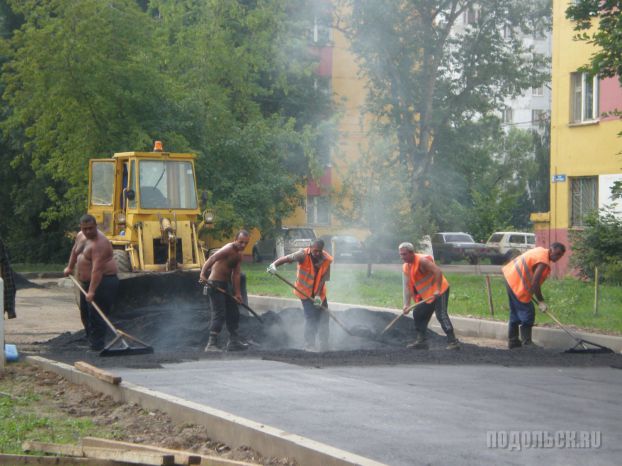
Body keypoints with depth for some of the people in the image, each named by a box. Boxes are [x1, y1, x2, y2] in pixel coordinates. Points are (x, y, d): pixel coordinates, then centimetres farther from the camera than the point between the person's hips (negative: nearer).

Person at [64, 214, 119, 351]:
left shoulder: (99, 243, -25)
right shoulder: (81, 236, 5)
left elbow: (97, 270, -31)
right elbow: (75, 251, 28)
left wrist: (91, 291, -35)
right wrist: (70, 267, 28)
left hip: (102, 282, -10)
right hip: (86, 282, 10)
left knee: (96, 316, -13)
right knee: (85, 314, 15)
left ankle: (97, 346, -10)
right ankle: (90, 340, 24)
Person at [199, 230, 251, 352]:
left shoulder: (239, 256, 11)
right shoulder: (228, 249, -17)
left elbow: (236, 275, 9)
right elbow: (210, 260, -30)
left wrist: (237, 293, 3)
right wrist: (203, 275, -44)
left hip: (225, 286, 10)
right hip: (215, 285, -10)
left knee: (233, 313, 16)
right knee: (219, 314, -14)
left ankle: (234, 341, 27)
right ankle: (211, 344, -14)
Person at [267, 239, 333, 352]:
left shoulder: (327, 259, -15)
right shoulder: (304, 254, -23)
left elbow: (323, 279, -15)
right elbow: (287, 258, -36)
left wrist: (318, 295, -24)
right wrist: (274, 264, -54)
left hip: (319, 292, 4)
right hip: (306, 291, -4)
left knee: (324, 318, 8)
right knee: (310, 318, -11)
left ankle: (324, 347, 21)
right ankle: (309, 347, -4)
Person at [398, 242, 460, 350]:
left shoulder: (422, 260, -20)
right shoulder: (405, 267, 6)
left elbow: (438, 272, -27)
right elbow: (407, 286, 3)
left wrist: (437, 290, -31)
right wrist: (406, 304, -6)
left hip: (439, 291, -9)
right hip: (426, 295, 9)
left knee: (441, 316, -18)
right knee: (418, 314, 11)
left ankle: (453, 342, -21)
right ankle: (421, 341, 18)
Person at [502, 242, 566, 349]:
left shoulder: (541, 251, 8)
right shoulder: (543, 262, -21)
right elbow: (535, 283, -24)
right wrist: (541, 301, -16)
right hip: (518, 284, -10)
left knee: (515, 313, 17)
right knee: (527, 314, -6)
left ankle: (513, 341, 24)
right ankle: (527, 343, -5)